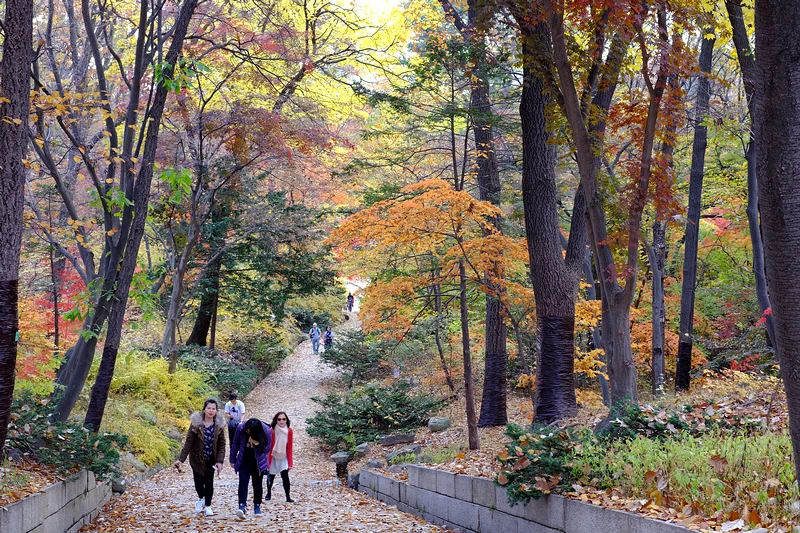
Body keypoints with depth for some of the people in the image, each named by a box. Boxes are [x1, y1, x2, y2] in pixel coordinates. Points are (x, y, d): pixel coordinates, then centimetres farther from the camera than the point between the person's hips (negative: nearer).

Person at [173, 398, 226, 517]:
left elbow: (222, 444, -6)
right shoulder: (196, 423, -13)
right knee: (198, 481, 2)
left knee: (209, 482, 4)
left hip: (211, 459, 1)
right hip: (197, 458, -1)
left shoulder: (219, 425, -8)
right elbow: (188, 442, -12)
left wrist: (220, 461, -17)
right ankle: (201, 498, 34)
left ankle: (208, 506, 22)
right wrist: (181, 459, -17)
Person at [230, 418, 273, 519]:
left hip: (258, 463, 0)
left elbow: (267, 448, -12)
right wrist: (232, 460, 4)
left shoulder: (266, 431, -21)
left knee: (257, 484, 8)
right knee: (243, 482, -15)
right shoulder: (241, 428, -17)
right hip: (244, 461, 0)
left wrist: (257, 444, -31)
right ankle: (242, 506, -23)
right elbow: (235, 444, -3)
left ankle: (257, 506, 23)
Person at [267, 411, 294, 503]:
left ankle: (288, 497, -5)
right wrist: (267, 462, -12)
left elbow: (289, 448, -6)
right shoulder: (272, 431, -20)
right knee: (271, 477, 15)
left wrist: (290, 463, -4)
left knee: (285, 477, -12)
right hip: (273, 458, -1)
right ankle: (269, 493, 38)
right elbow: (269, 448, -14)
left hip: (284, 458, 1)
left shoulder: (289, 431, -12)